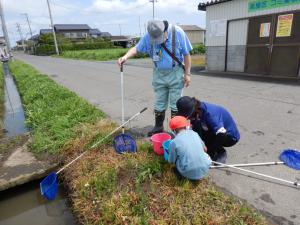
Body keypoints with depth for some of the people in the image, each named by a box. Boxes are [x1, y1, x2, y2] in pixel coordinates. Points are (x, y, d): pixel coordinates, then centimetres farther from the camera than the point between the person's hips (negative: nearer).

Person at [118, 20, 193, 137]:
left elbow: (186, 54, -8)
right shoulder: (148, 36, -8)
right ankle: (158, 127, 25)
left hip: (175, 74, -2)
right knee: (159, 103, 10)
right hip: (159, 74, 3)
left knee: (175, 104, 2)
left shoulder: (177, 33, -14)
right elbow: (136, 48, 0)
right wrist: (126, 56, -21)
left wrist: (187, 73, -8)